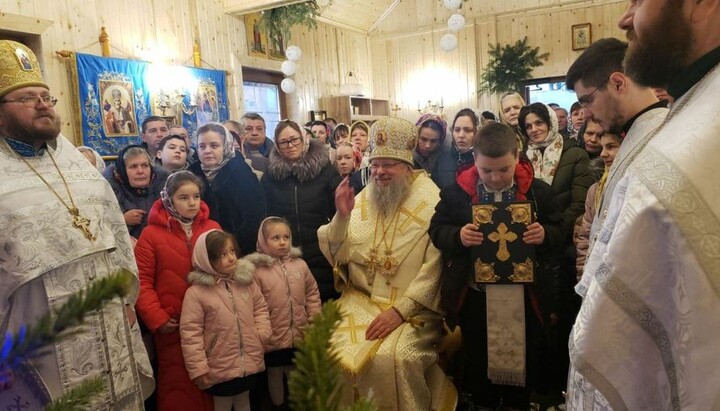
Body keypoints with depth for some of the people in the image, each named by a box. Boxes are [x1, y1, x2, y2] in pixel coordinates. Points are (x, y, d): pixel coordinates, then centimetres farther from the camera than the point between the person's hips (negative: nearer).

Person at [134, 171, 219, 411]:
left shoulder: (213, 229, 4)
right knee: (178, 383, 11)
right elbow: (142, 281, -6)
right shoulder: (152, 233, -5)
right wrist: (156, 318, -13)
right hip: (173, 325, -2)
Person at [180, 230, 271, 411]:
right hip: (220, 368, -4)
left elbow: (260, 307, 10)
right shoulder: (196, 292, -15)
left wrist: (262, 333, -6)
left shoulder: (246, 280, 0)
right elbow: (190, 333, -15)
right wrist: (198, 369, -15)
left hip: (250, 363, 4)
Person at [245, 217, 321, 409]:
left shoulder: (299, 264, -3)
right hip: (273, 338, -3)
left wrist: (314, 319, 2)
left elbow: (312, 292, 6)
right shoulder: (257, 270, -15)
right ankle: (278, 404, 41)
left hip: (300, 336, 3)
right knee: (275, 374, 19)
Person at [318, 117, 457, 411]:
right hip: (360, 300, 4)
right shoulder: (362, 199, 7)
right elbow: (337, 257, 3)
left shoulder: (431, 202, -7)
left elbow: (434, 268, -13)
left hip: (413, 307, -4)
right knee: (332, 350, -16)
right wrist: (341, 217, -14)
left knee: (394, 358, -26)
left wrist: (399, 311, -19)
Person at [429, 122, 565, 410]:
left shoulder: (539, 191, -3)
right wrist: (458, 236, -22)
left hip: (525, 296, 1)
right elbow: (436, 230, -1)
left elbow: (559, 233, 3)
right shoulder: (456, 191, -5)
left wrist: (544, 234, -20)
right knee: (478, 362, 17)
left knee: (523, 363, 17)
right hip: (475, 296, 0)